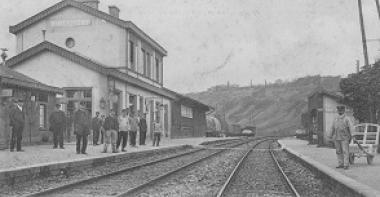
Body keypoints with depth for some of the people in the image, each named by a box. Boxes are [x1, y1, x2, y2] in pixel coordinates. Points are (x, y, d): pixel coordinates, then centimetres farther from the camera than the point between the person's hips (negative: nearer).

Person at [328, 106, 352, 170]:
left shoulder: (346, 119, -2)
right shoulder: (335, 119, 10)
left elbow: (349, 129, -2)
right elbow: (332, 128, 11)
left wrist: (350, 138, -3)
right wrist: (330, 136, 4)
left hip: (344, 138, -5)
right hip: (337, 138, 5)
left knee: (345, 152, -6)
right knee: (338, 152, 6)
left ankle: (346, 165, -5)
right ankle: (340, 164, 12)